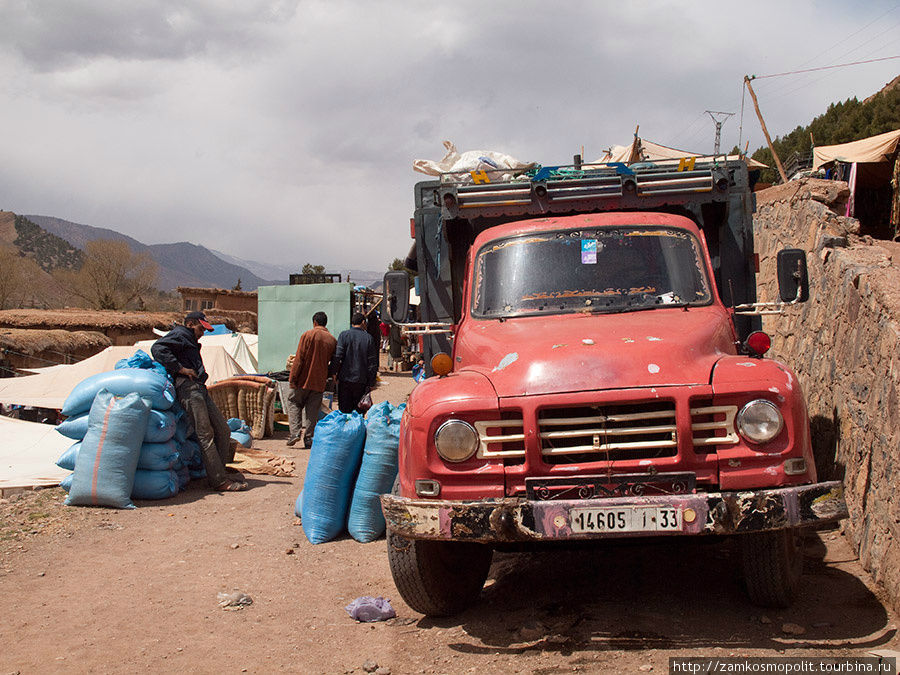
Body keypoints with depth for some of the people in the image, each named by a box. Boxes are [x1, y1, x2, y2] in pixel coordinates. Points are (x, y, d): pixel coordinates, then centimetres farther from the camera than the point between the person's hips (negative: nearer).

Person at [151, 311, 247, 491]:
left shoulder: (191, 342, 34)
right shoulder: (179, 334, 3)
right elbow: (158, 348, -14)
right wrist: (180, 368, -15)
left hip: (200, 388, 10)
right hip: (188, 388, -10)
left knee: (222, 430, 7)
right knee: (205, 433, -14)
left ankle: (218, 473, 10)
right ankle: (219, 481, -17)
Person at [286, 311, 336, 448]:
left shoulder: (308, 335, -7)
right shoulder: (332, 340, 4)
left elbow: (299, 359, -10)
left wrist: (292, 379, -8)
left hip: (304, 378, -3)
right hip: (320, 382, 3)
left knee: (293, 402, 11)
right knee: (313, 410, 9)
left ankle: (295, 432, -3)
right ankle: (309, 439, 6)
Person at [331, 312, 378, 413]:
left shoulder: (344, 335, -2)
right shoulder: (368, 338, -1)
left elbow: (337, 356, -9)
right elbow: (372, 362, 1)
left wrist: (333, 372, 0)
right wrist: (371, 382, 7)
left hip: (345, 378, 0)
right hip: (361, 380, 0)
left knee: (344, 410, 5)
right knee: (359, 411, 9)